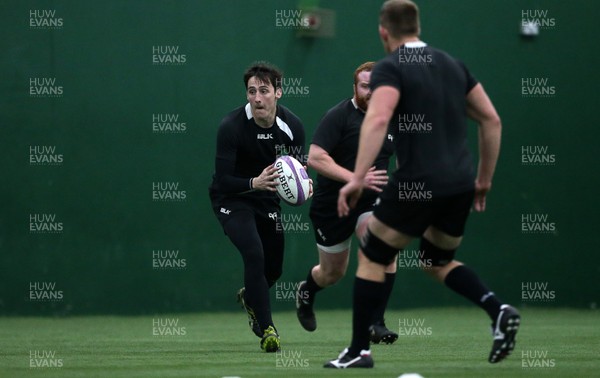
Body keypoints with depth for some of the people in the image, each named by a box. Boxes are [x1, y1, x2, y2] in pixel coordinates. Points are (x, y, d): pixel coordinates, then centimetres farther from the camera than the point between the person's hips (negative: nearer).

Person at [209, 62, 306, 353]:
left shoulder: (292, 127, -14)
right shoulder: (231, 126, -26)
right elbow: (223, 180, -27)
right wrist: (255, 183, -45)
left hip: (267, 198, 5)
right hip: (231, 199, -5)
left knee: (274, 268, 11)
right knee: (254, 253, -26)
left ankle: (249, 297, 47)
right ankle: (267, 328, -19)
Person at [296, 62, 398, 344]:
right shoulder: (339, 116, -15)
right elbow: (315, 158, -24)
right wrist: (355, 178, -32)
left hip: (372, 200, 3)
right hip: (331, 203, -3)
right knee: (332, 273, 12)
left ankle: (375, 324, -16)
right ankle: (306, 292, 49)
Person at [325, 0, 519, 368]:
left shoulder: (390, 68, -4)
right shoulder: (452, 65, 15)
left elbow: (378, 119, -22)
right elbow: (492, 120, 16)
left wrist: (357, 178, -25)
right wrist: (484, 179, 23)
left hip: (417, 185, -6)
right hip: (460, 185, 6)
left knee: (373, 258, 12)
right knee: (439, 261, 24)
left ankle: (359, 350, 12)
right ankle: (498, 310, 1)